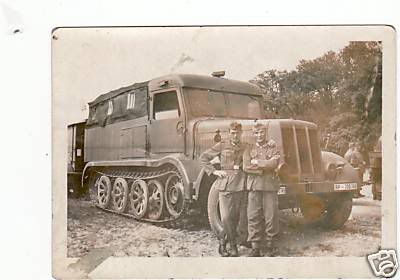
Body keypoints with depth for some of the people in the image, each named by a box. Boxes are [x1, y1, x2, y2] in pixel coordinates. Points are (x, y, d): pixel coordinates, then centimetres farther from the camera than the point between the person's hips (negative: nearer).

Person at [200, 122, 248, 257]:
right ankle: (233, 245, 7)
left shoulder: (246, 147, 10)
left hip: (240, 185, 2)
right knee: (226, 217, -9)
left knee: (235, 217, 5)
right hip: (225, 185, -2)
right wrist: (214, 171, 1)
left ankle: (223, 242, 22)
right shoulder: (222, 146, 5)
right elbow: (203, 157, 9)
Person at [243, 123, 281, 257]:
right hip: (254, 185, 1)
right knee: (253, 216, -2)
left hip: (270, 185, -1)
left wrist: (257, 162, -5)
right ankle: (255, 248, 3)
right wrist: (264, 168, -7)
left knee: (271, 216, -2)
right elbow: (246, 167, -1)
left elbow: (274, 163, -9)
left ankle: (270, 243, 12)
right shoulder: (249, 150, 14)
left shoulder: (273, 148, 11)